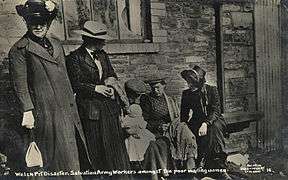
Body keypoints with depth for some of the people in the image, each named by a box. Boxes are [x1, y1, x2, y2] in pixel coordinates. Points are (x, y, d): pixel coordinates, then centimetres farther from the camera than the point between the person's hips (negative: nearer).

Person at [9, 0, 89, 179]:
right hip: (46, 112, -6)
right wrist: (27, 111, -14)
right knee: (59, 158, 1)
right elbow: (20, 85, -7)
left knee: (76, 154, 10)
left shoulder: (56, 44, 16)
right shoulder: (20, 49, -3)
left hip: (69, 109, 6)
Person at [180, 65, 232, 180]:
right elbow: (184, 116, 5)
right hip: (197, 122, 2)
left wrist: (206, 123, -32)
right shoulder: (186, 94, 2)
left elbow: (216, 110, -15)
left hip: (213, 120, -1)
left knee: (215, 127, -35)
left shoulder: (211, 90, -6)